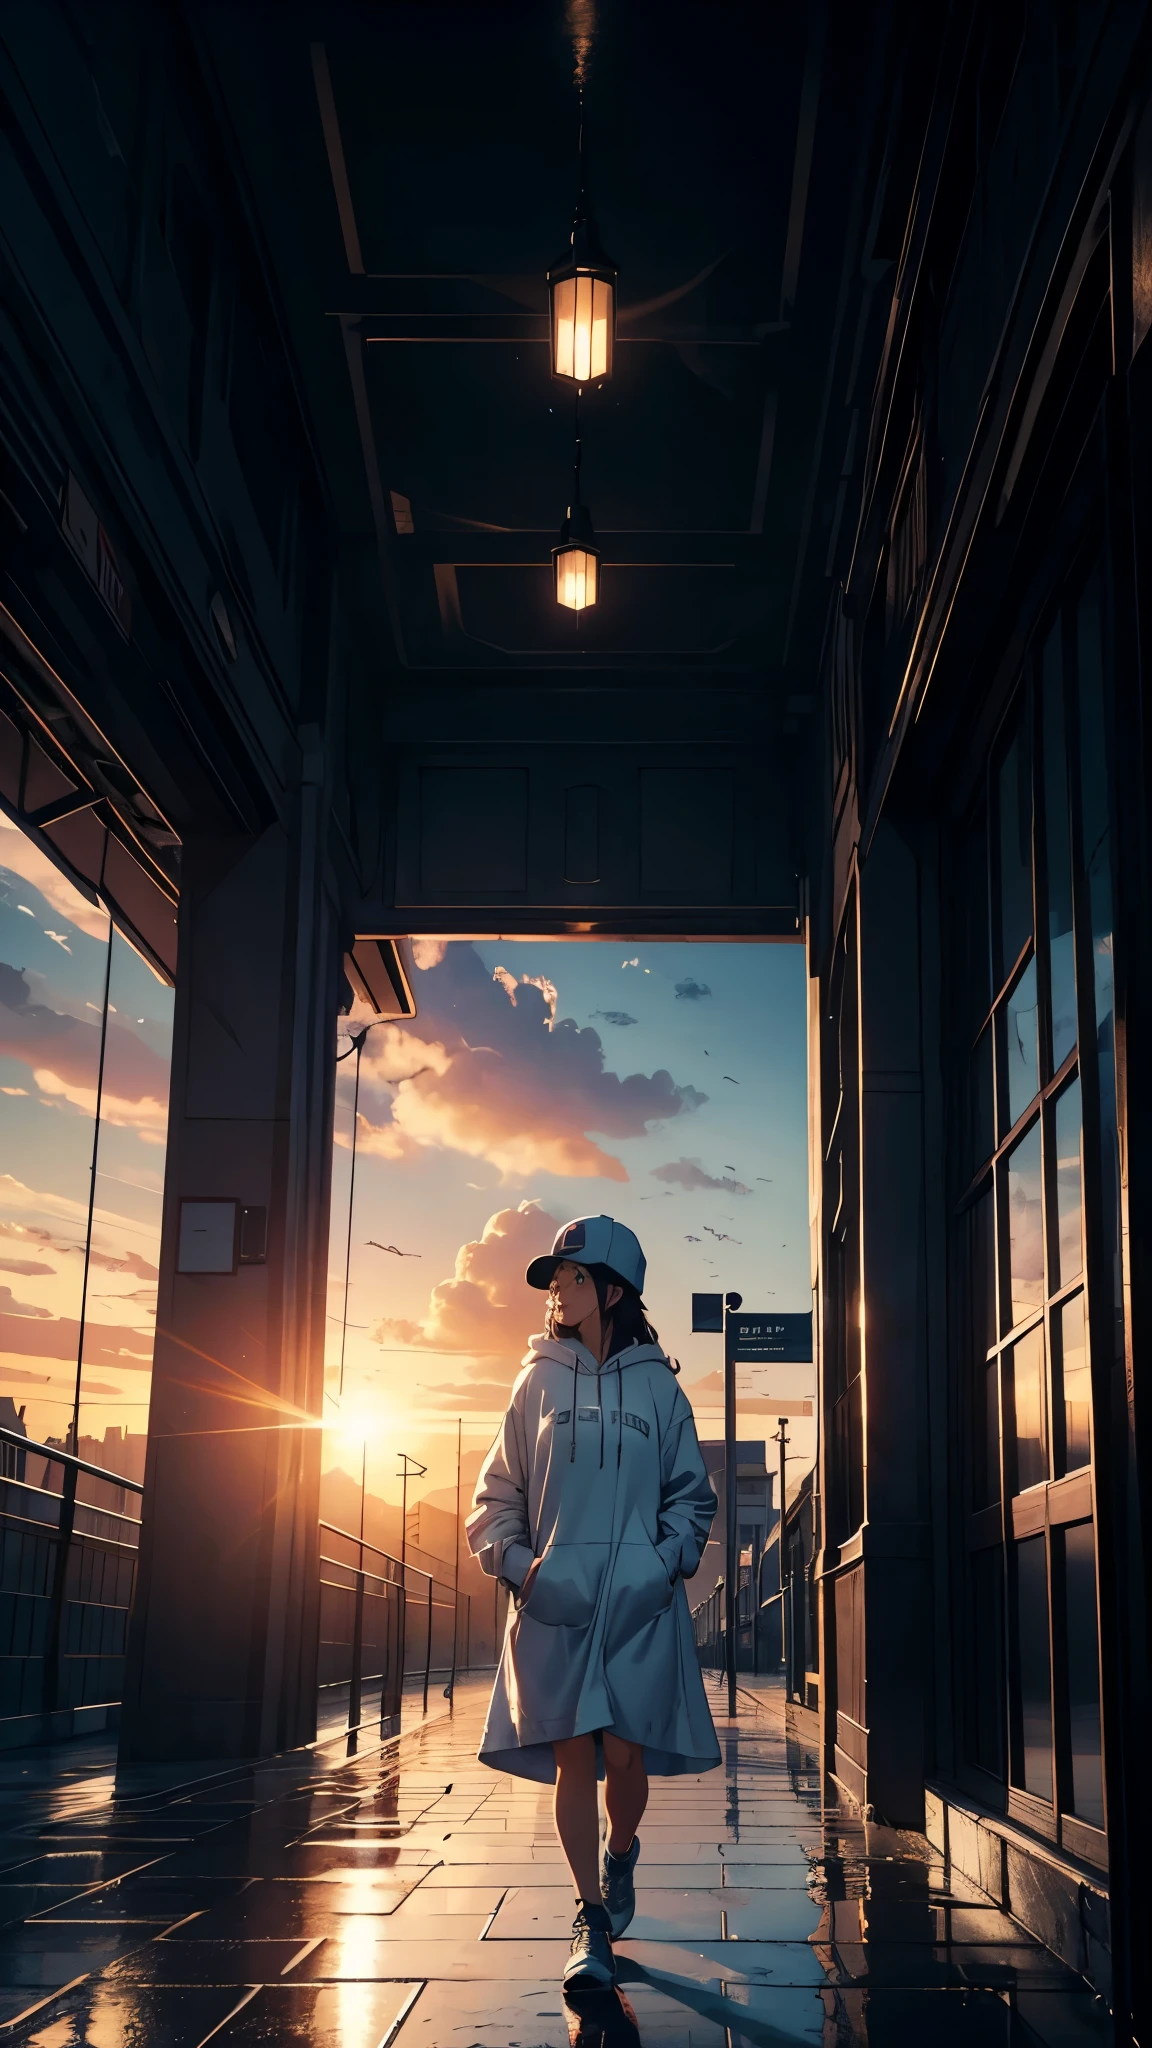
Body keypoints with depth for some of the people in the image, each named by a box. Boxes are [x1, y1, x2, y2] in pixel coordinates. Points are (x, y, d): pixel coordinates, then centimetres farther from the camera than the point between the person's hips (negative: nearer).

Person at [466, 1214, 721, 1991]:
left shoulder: (657, 1386, 7)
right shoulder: (538, 1381, 9)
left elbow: (692, 1495, 11)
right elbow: (497, 1492, 11)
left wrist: (668, 1559, -5)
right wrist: (515, 1560, -4)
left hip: (639, 1602, -1)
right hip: (555, 1599, 1)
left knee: (625, 1753, 1)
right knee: (572, 1754, -4)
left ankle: (619, 1857, 33)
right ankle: (592, 1918, 5)